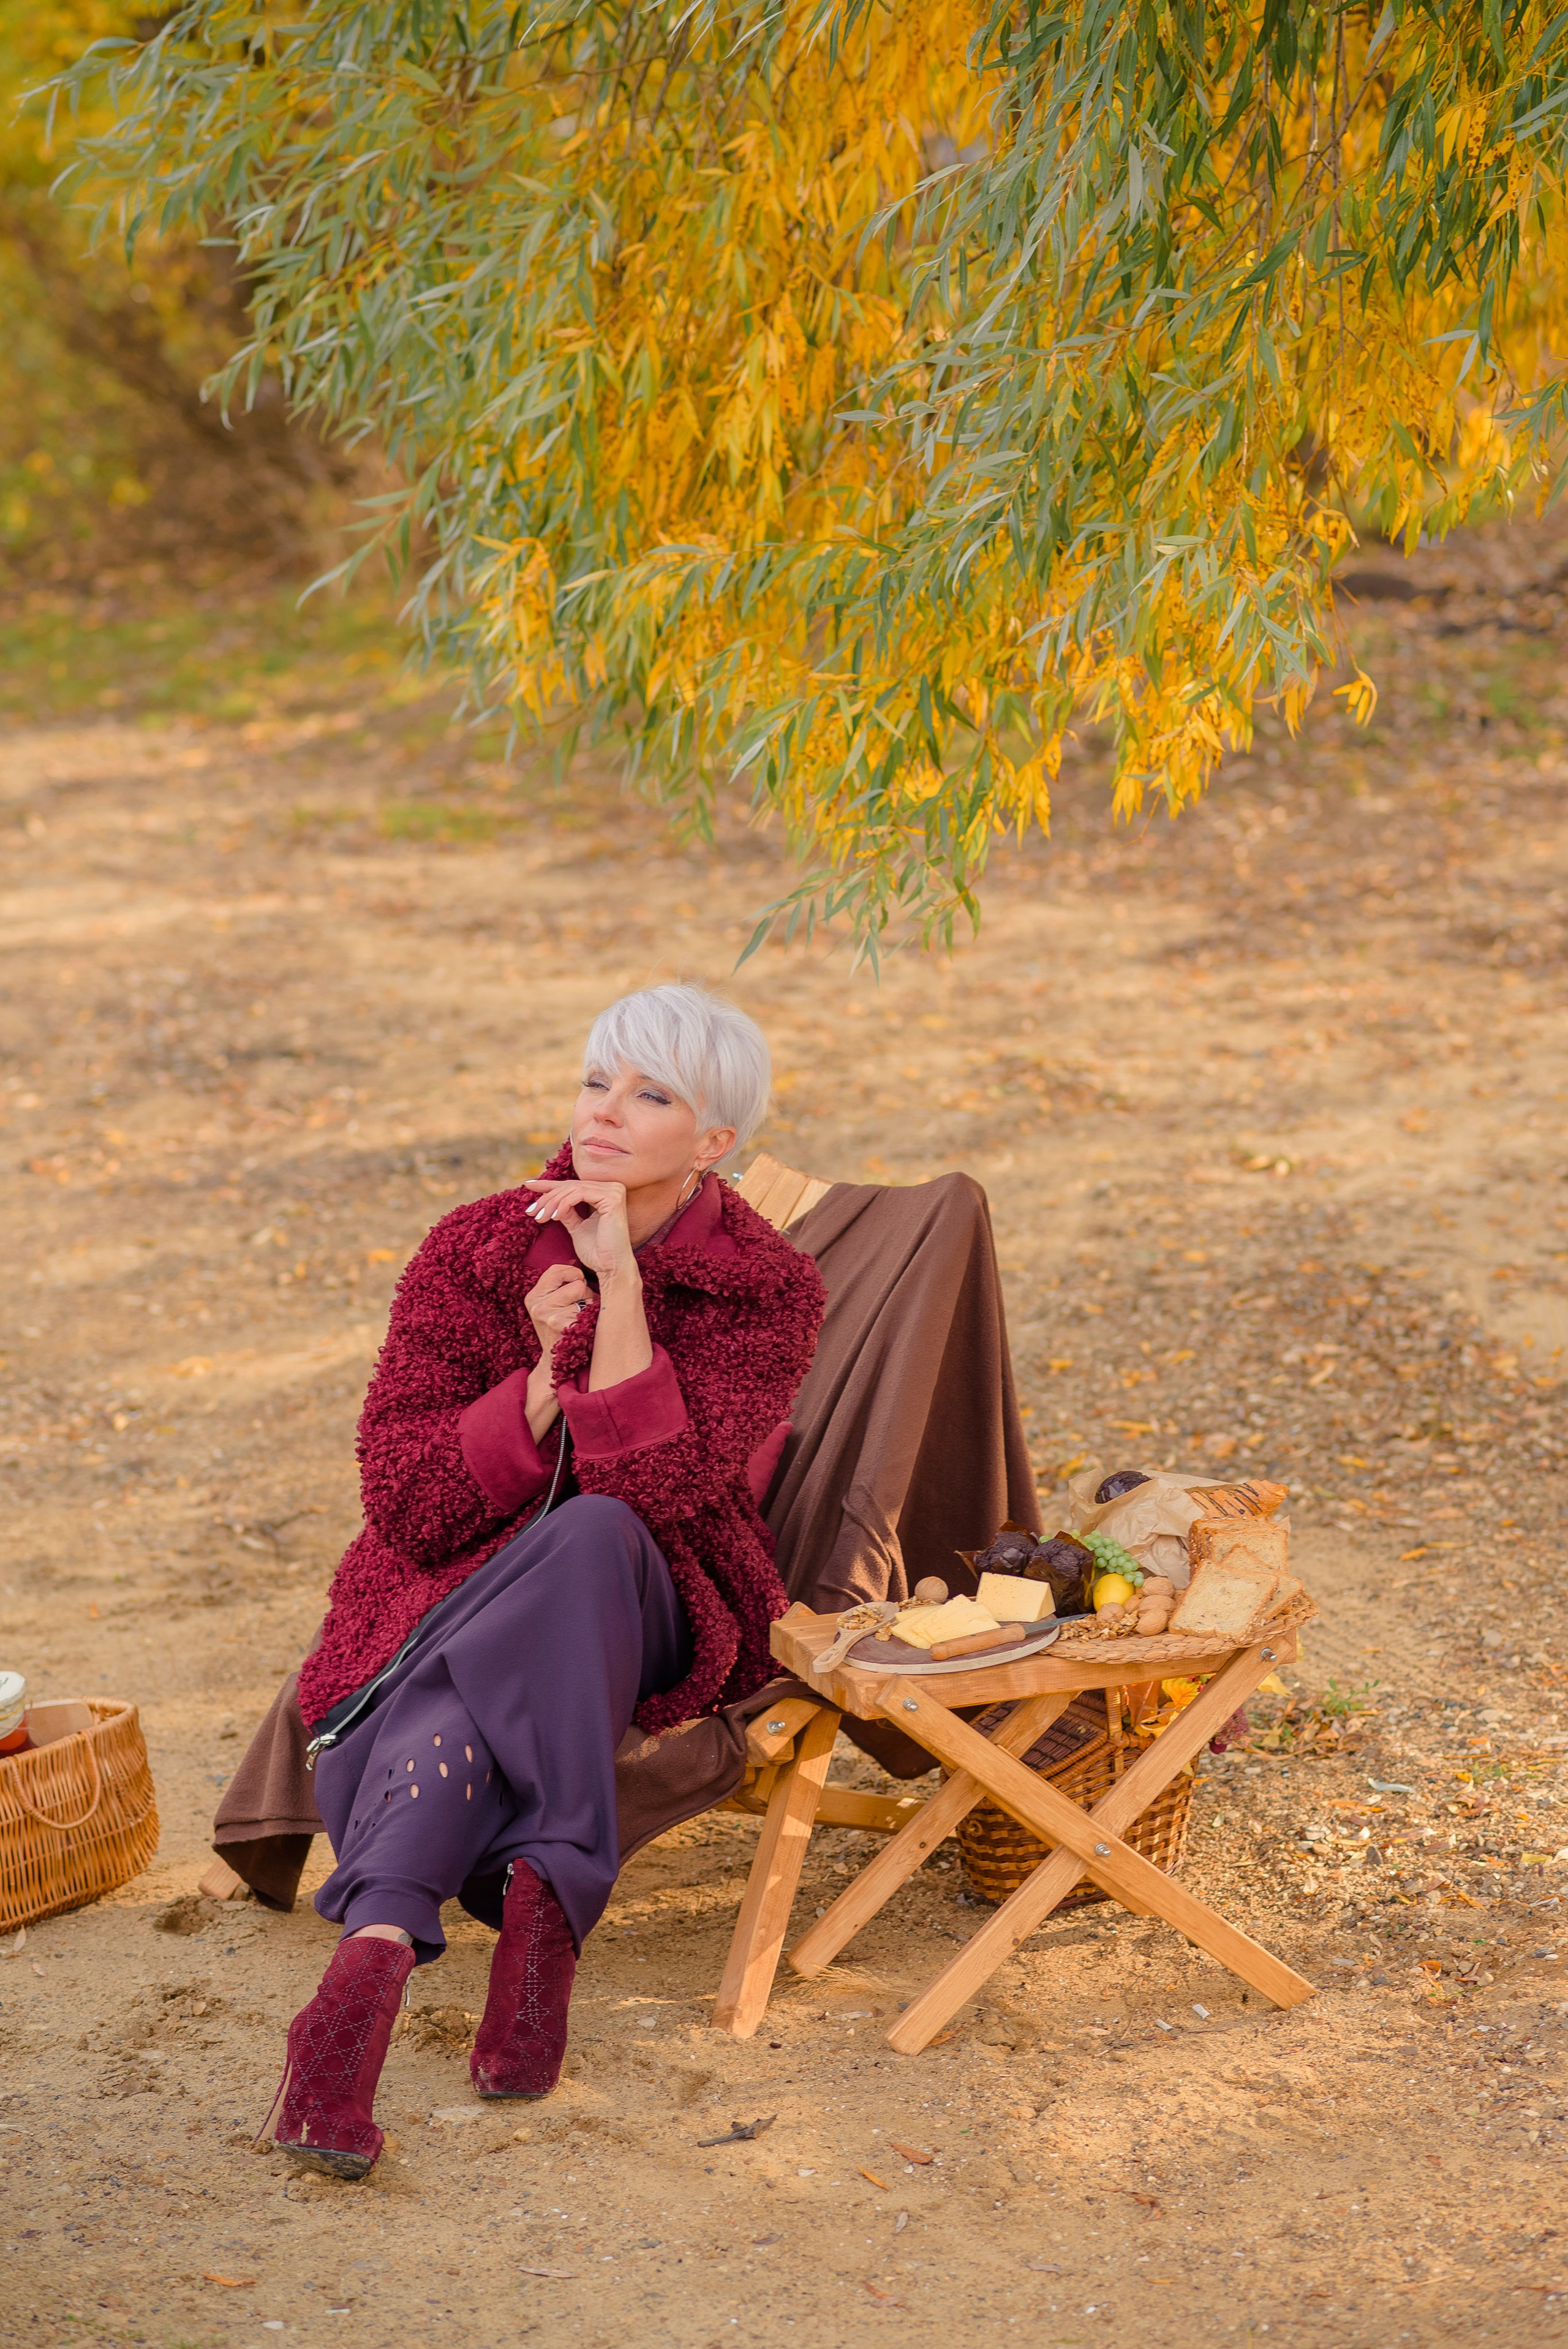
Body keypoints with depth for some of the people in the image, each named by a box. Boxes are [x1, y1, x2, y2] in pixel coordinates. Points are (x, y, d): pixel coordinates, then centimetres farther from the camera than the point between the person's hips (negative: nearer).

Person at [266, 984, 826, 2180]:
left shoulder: (770, 1293, -5)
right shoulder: (475, 1251, -1)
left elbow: (656, 1492, -20)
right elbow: (405, 1501, -8)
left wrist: (620, 1284, -24)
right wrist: (546, 1379, -20)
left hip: (652, 1616, -1)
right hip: (456, 1598, 1)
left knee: (593, 1536, -37)